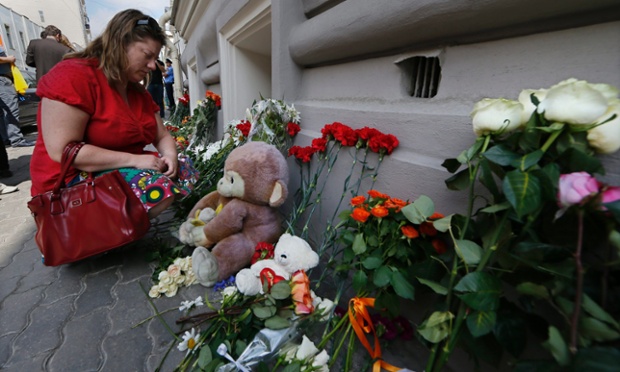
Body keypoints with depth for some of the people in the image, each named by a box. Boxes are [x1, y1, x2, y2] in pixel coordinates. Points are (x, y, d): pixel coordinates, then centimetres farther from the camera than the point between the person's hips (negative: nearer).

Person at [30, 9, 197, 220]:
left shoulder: (139, 91, 11)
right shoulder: (74, 75, -14)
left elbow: (162, 136, 9)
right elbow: (62, 150, -22)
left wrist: (170, 155, -15)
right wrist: (134, 159, -26)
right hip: (74, 181, -8)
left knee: (184, 171, -3)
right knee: (158, 187, -29)